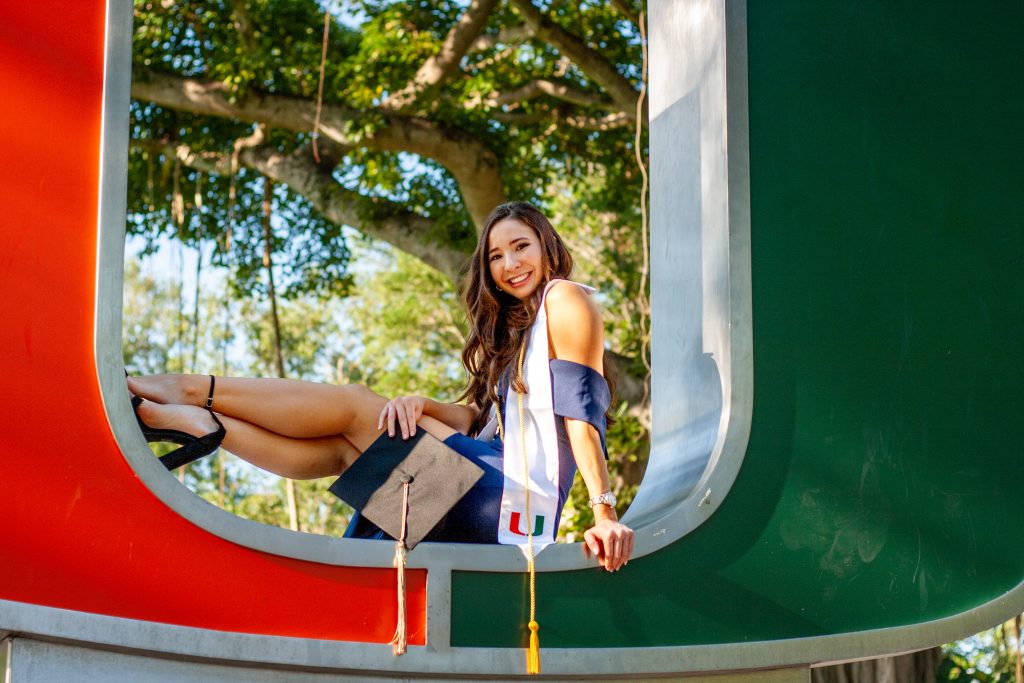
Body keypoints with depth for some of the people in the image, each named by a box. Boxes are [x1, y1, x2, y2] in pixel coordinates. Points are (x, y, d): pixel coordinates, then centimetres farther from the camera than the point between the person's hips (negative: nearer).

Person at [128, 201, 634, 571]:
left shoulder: (564, 300, 0)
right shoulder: (512, 327, 27)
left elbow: (582, 410, -11)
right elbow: (477, 417, 16)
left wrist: (604, 512, -19)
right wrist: (420, 404, -5)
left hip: (511, 495, -8)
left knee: (353, 405, -4)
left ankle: (193, 389, 1)